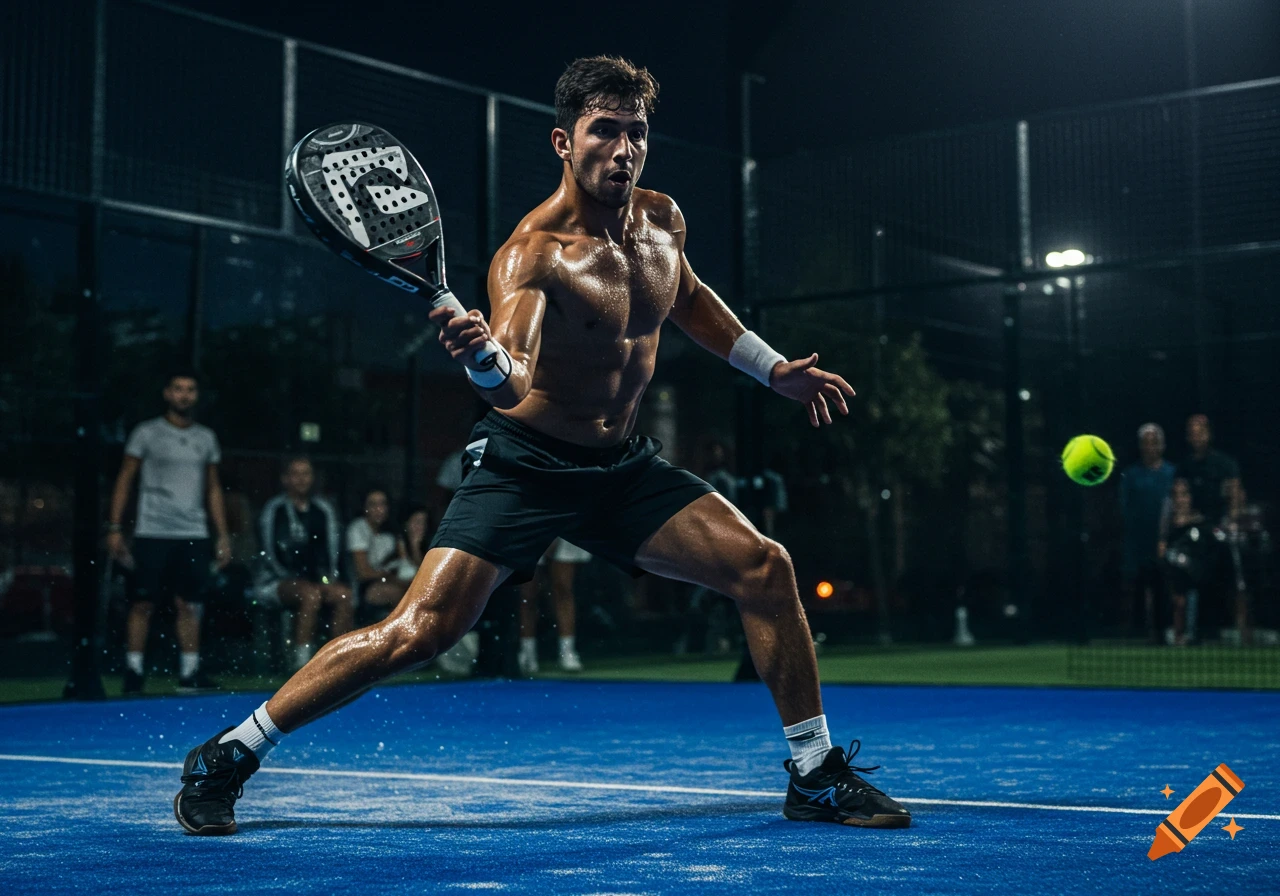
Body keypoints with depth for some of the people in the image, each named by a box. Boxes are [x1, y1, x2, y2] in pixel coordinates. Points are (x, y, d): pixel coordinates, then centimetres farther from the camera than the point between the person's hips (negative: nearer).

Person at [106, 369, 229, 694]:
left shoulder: (206, 438, 14)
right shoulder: (147, 433, 3)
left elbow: (213, 488, 18)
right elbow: (124, 481, 3)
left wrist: (222, 535, 12)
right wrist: (115, 527, -4)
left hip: (194, 536, 3)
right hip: (152, 533, -3)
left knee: (190, 605, 1)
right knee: (142, 603, -2)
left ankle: (190, 673, 6)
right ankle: (133, 671, 4)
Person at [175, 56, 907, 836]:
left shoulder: (662, 220, 0)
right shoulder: (533, 254, -22)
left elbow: (687, 298, 24)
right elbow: (513, 380, -40)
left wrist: (772, 368, 25)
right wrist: (483, 356, -62)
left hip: (626, 467, 6)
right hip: (526, 468, -6)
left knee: (764, 568, -7)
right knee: (419, 631, -16)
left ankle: (816, 777, 9)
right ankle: (228, 757, 0)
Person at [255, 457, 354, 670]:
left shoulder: (323, 510, 13)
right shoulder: (274, 510, -1)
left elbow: (331, 551, 12)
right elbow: (271, 556, -5)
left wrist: (328, 579, -5)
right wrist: (296, 581, -13)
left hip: (316, 579, 5)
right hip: (277, 582, -5)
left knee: (344, 594, -27)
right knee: (311, 593, -37)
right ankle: (301, 664, -37)